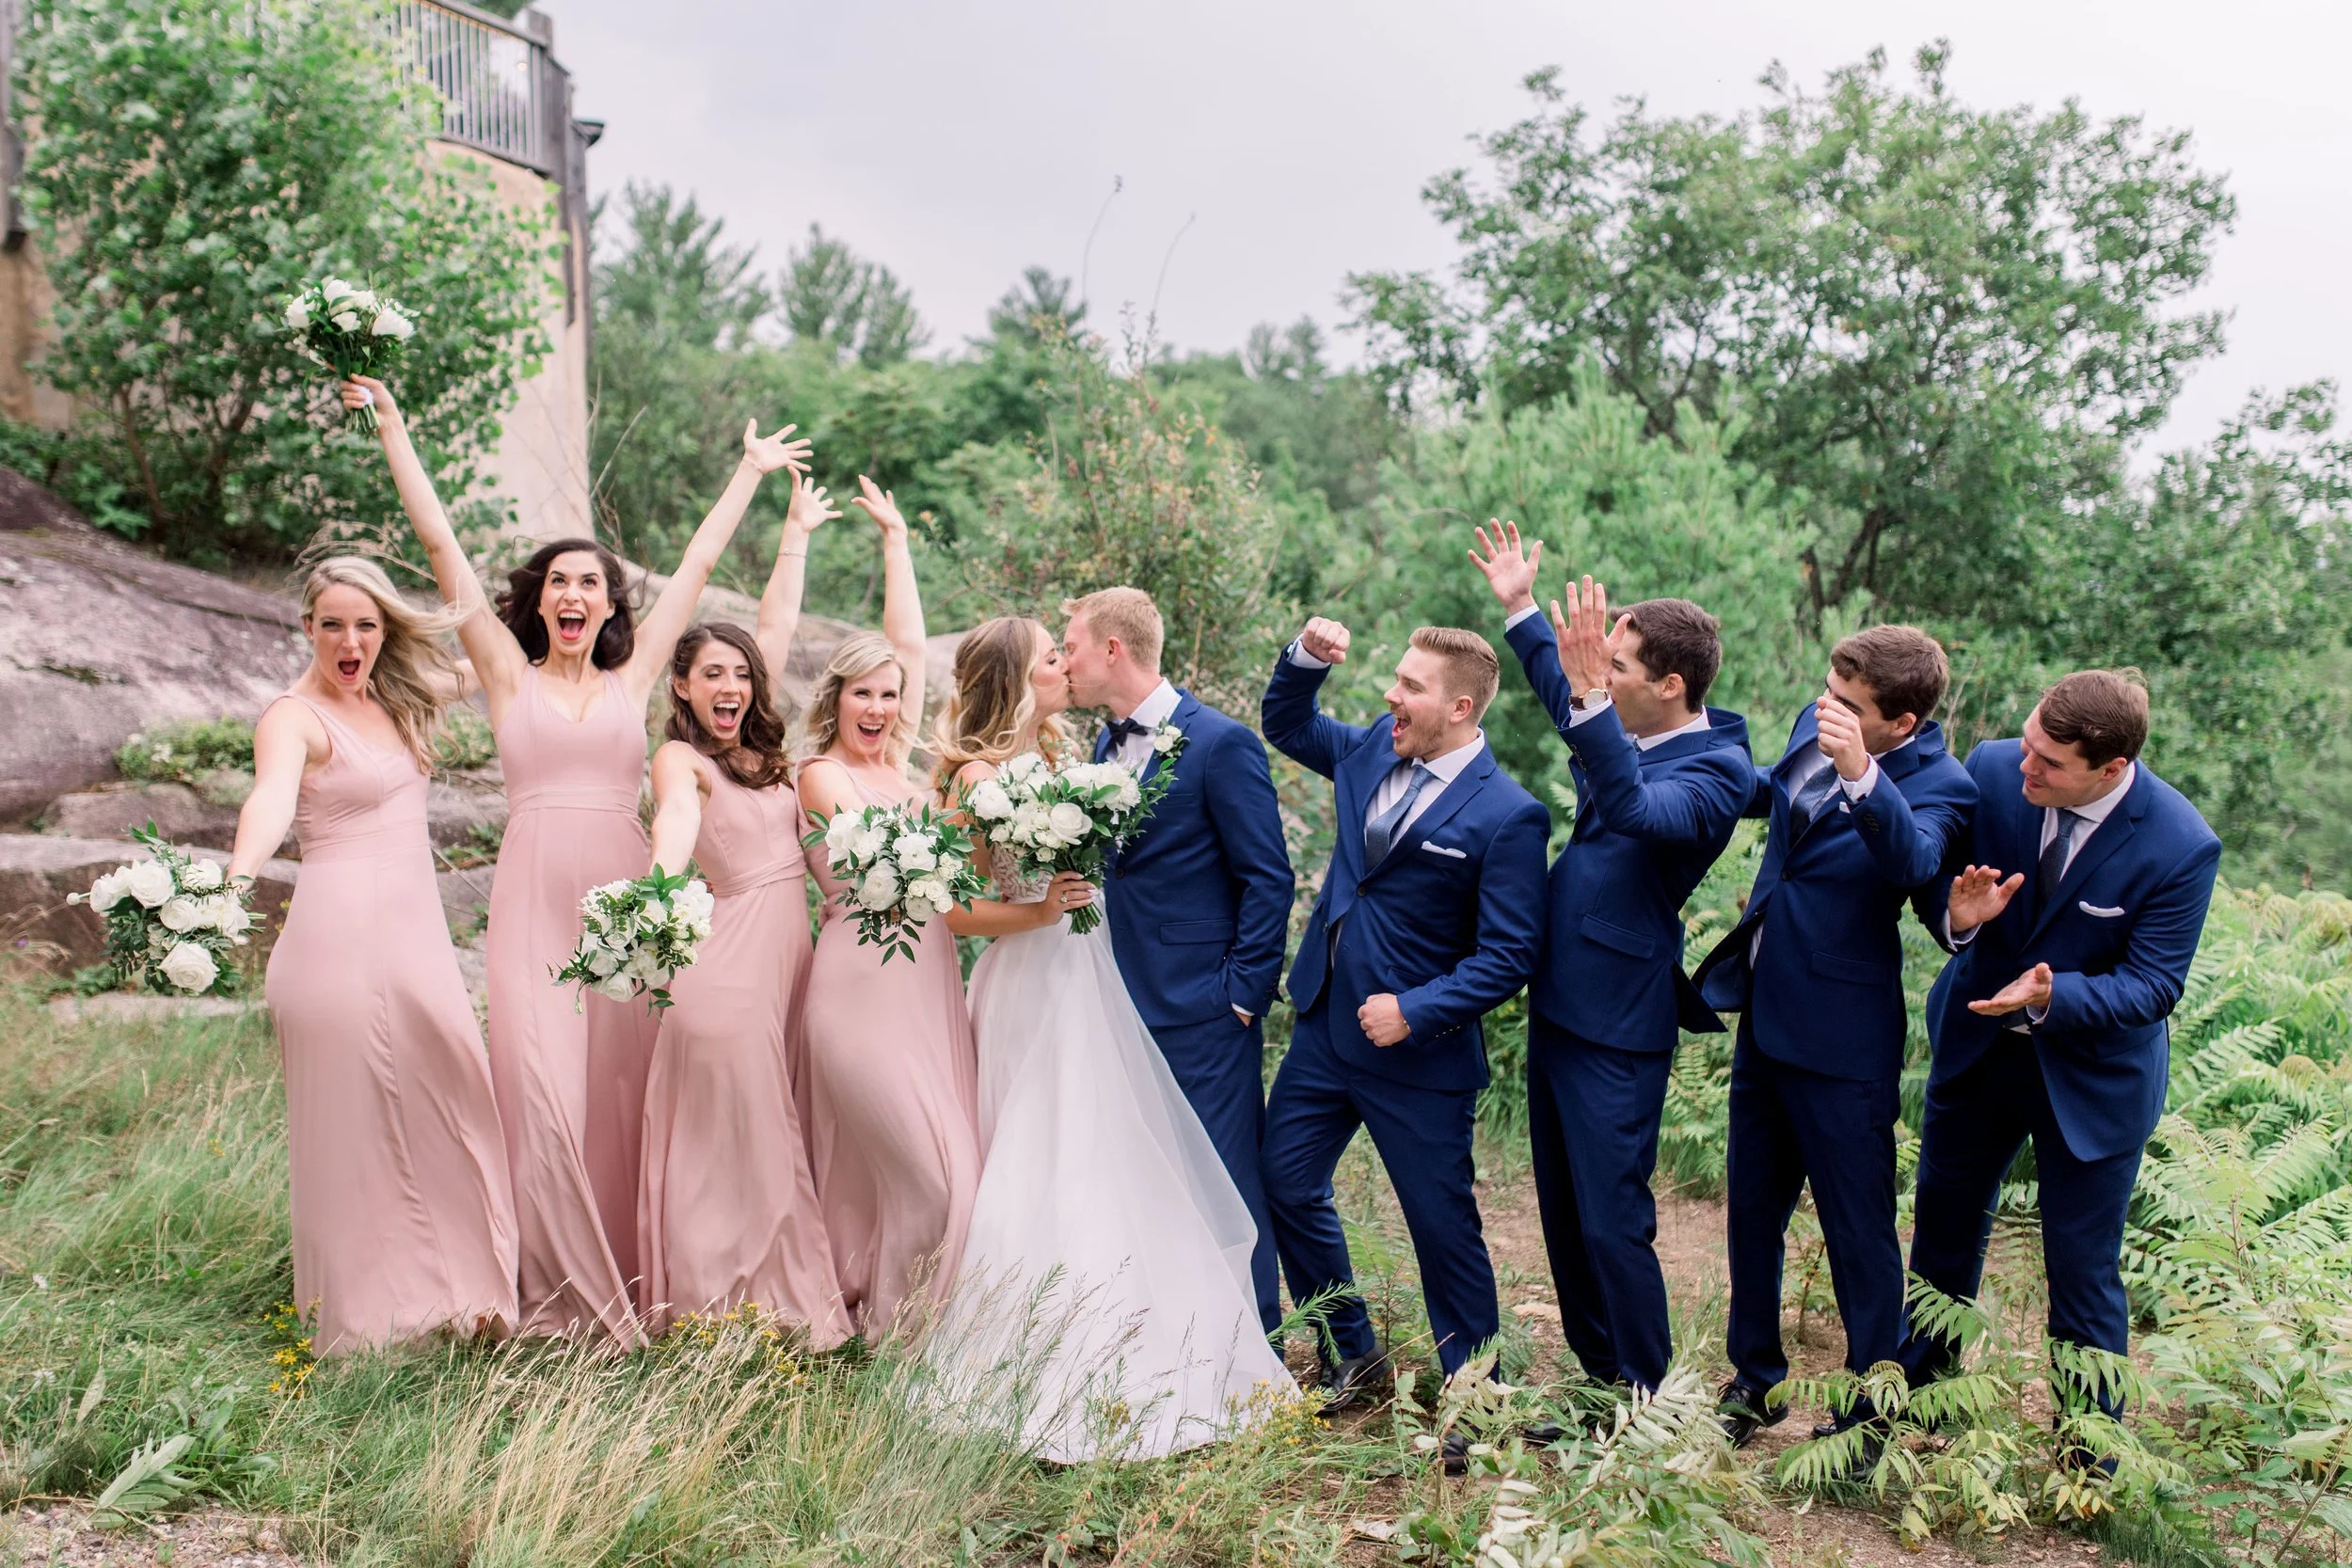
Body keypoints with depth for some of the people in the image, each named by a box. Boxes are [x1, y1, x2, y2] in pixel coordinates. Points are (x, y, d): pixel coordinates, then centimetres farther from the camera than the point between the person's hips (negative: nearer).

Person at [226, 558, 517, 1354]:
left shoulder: (395, 703, 14)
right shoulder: (294, 718, -8)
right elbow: (272, 796, -29)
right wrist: (239, 874, -47)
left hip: (417, 929, 7)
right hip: (341, 931, -7)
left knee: (442, 1102, 4)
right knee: (354, 1118, -1)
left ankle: (445, 1289, 16)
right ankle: (368, 1314, 10)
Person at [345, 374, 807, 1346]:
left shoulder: (633, 677, 11)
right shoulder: (509, 674, 8)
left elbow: (698, 564, 19)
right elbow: (441, 546, 7)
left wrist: (751, 471, 27)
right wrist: (391, 427, 7)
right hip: (534, 899, -1)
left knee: (623, 1090, 4)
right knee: (544, 1092, -6)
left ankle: (630, 1283, 14)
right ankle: (564, 1294, 5)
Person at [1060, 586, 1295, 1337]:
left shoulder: (1222, 744, -12)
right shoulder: (1106, 745, 12)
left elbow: (1268, 880, -11)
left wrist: (1244, 994, -13)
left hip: (1203, 1010, -8)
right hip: (1129, 1002, 8)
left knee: (1225, 1182, 0)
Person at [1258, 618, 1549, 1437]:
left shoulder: (1506, 815, -17)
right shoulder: (1370, 751, 2)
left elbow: (1508, 955, -17)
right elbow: (1286, 725, 20)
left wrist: (1415, 1012, -23)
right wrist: (1307, 656, 2)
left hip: (1418, 1055, -7)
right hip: (1324, 1030, 7)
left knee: (1443, 1226, 6)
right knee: (1286, 1187, 15)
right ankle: (1351, 1355, 35)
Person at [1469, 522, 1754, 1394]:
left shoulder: (1716, 770, -17)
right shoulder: (1633, 735, 7)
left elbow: (1639, 810, -38)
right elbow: (1564, 695, 28)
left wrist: (1589, 693, -44)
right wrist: (1519, 608, 27)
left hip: (1617, 1028, -9)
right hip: (1558, 1003, 9)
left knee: (1612, 1223, -2)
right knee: (1563, 1216, 17)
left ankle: (1648, 1401, 15)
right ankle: (1599, 1379, 31)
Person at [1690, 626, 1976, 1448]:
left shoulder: (1939, 784, -19)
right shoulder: (1814, 726, 1)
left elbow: (1911, 861, -41)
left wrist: (1859, 773, -55)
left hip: (1840, 1035, -8)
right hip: (1765, 1012, 8)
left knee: (1858, 1229, 5)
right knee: (1752, 1207, 19)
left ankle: (1872, 1409, 25)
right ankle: (1753, 1381, 37)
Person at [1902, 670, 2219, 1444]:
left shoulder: (2181, 847, -25)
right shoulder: (1993, 771, -16)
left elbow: (2153, 987, -21)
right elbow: (1936, 881, -5)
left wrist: (2051, 996, -39)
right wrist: (1956, 914, -29)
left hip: (2090, 1076, -4)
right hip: (1976, 1043, 4)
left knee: (2082, 1270, 5)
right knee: (1943, 1228, 21)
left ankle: (2091, 1459, 28)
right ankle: (1917, 1391, 46)